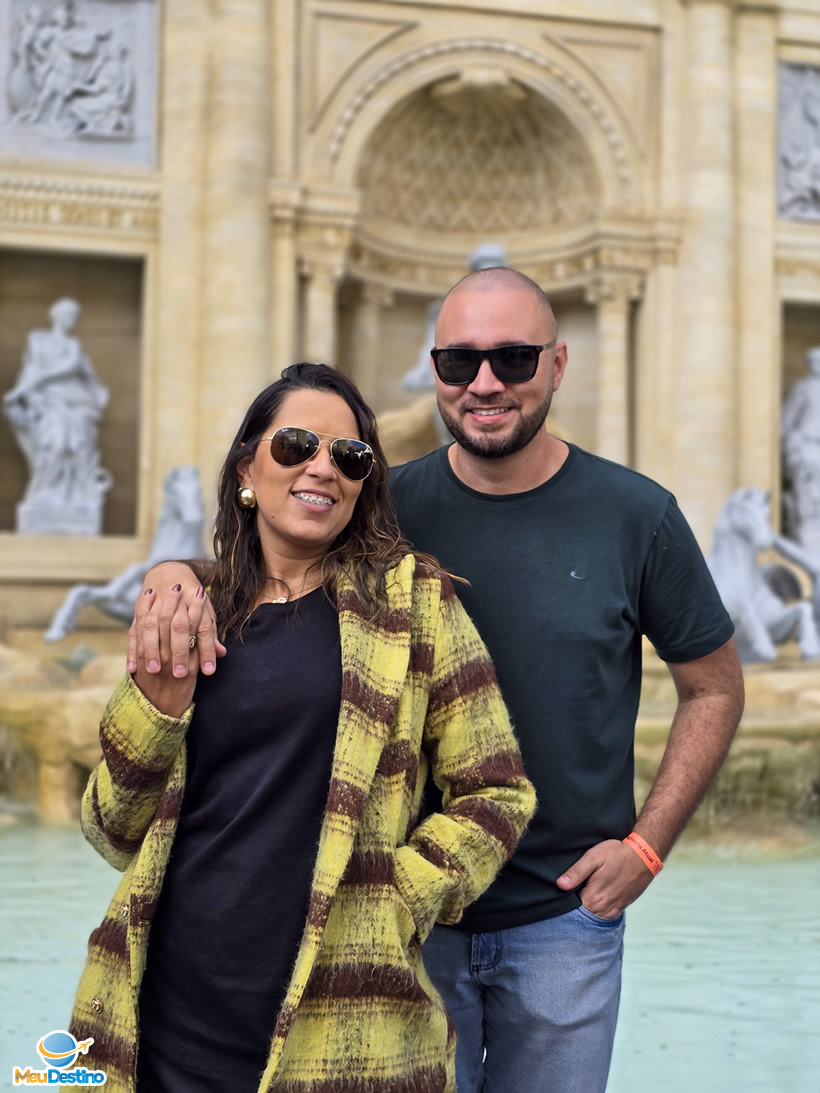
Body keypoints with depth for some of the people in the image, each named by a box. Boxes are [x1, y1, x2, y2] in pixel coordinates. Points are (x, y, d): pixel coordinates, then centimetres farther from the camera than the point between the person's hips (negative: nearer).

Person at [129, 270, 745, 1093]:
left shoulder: (635, 515, -5)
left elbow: (714, 687, 4)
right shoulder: (388, 508, -4)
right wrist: (176, 577, -26)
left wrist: (647, 844, -5)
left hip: (565, 920, 0)